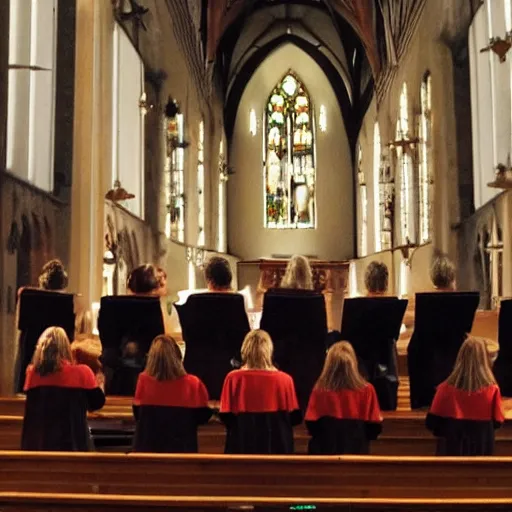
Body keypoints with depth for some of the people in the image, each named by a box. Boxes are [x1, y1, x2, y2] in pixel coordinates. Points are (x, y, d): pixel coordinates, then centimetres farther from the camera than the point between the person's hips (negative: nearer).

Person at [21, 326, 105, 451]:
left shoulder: (32, 372, -2)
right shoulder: (81, 373, -11)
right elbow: (97, 403, 2)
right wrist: (100, 385, 21)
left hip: (36, 443, 3)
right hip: (70, 443, -3)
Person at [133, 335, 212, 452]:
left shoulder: (144, 380, -11)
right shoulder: (192, 383, -14)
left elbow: (137, 413, 4)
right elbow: (203, 416, -2)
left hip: (148, 446, 1)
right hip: (181, 447, -1)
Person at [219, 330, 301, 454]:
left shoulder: (233, 378, -10)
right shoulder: (285, 379, -9)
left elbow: (225, 417, -3)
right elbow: (295, 418, 0)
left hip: (241, 447, 0)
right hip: (277, 447, 0)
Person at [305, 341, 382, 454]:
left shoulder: (320, 390, -9)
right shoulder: (366, 390, -10)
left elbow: (311, 426, -5)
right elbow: (375, 428, -7)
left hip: (326, 450, 1)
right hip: (357, 451, 0)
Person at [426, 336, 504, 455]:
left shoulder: (446, 388, -15)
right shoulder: (492, 390, -14)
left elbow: (431, 423, -8)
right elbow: (497, 422, -1)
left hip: (451, 448, 0)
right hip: (482, 448, 0)